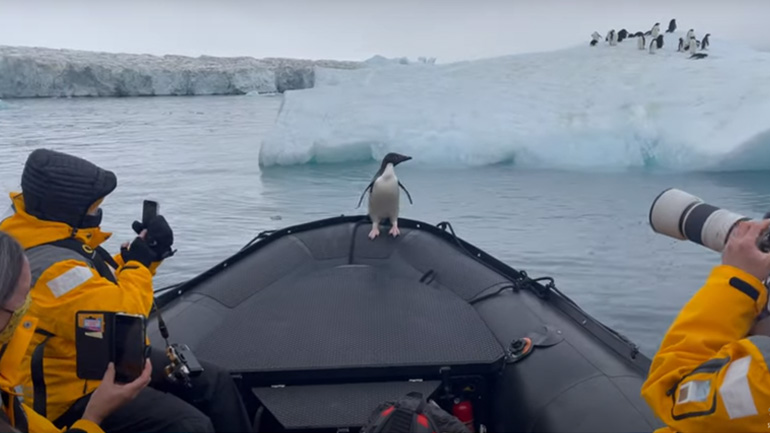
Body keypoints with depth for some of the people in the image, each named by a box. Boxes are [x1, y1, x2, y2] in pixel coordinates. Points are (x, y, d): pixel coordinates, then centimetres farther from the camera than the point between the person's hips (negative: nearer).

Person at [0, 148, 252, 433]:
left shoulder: (56, 241, 3)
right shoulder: (52, 267, -29)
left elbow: (104, 285, 15)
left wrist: (148, 253, -1)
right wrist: (139, 263, -15)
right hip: (75, 392, -10)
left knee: (216, 382, 7)